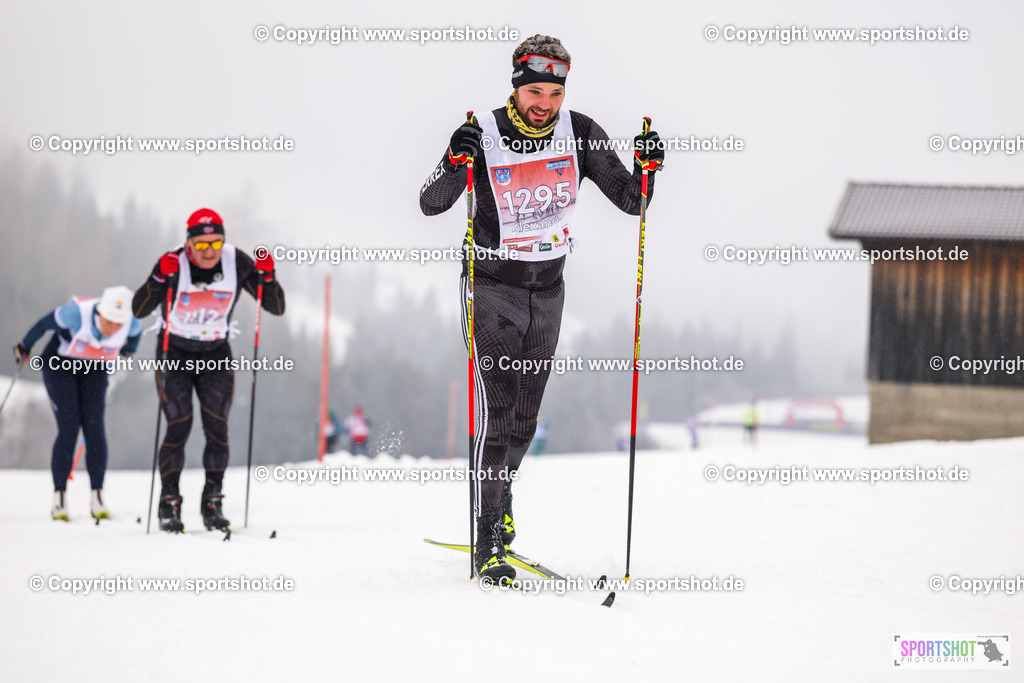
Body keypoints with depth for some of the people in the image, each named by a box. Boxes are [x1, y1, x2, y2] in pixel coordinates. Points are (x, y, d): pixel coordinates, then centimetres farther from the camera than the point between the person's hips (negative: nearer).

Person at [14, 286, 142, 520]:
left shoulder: (132, 324, -24)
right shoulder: (77, 314, -34)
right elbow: (46, 323, -15)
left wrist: (129, 348, 25)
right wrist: (25, 346, 1)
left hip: (95, 370, 3)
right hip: (60, 366, -3)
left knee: (94, 427, -12)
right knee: (69, 427, -14)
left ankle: (97, 497, -10)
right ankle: (59, 497, -10)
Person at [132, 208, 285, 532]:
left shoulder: (238, 263, -12)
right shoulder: (174, 263, -18)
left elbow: (277, 308, -9)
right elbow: (139, 310, -24)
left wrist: (267, 276, -26)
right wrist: (160, 278, -38)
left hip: (216, 354, 2)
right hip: (174, 353, -2)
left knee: (217, 427, -9)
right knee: (179, 426, -12)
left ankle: (212, 504, 0)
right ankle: (169, 504, -3)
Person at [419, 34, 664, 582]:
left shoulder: (579, 132, -7)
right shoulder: (484, 136, -15)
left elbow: (631, 202, -3)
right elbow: (430, 204, -16)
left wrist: (647, 167, -24)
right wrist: (456, 161, -34)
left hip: (547, 290, 4)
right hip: (492, 286, -4)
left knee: (525, 416, 14)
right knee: (496, 410, -14)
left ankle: (497, 500, 38)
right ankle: (488, 542, -13)